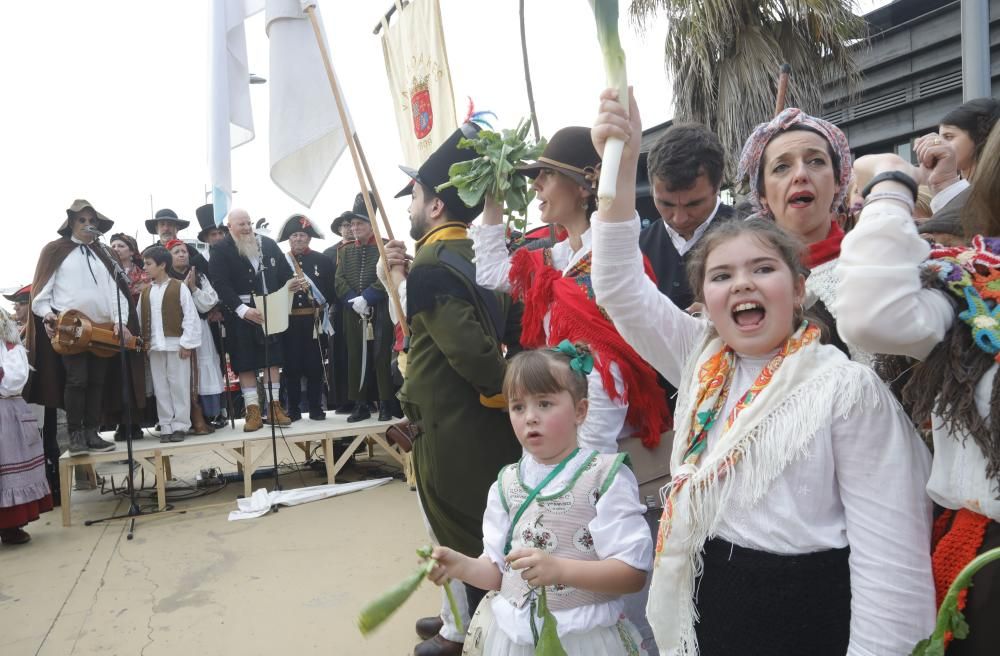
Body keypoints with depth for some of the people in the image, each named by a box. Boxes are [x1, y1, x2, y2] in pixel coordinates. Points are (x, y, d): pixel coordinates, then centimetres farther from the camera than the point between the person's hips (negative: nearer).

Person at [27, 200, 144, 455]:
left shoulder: (102, 255, 19)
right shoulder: (55, 250, 7)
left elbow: (115, 291, 10)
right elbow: (41, 290, 3)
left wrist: (120, 322, -4)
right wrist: (47, 315, -14)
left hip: (103, 328, 4)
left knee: (97, 381, 5)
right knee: (76, 379, -10)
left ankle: (91, 433, 12)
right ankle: (75, 435, -1)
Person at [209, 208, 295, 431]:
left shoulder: (268, 244, 9)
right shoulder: (220, 250, -3)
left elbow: (286, 274, 10)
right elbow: (221, 284, -12)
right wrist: (244, 310, -21)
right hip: (241, 316, -3)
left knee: (273, 359, 5)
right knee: (246, 363, 1)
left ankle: (274, 406, 13)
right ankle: (253, 411, 7)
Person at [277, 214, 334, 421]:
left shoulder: (323, 260, 5)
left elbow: (331, 290, 1)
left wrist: (310, 286, -9)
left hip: (314, 321, 0)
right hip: (289, 322, 1)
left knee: (315, 365, 4)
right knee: (291, 366, 3)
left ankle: (316, 407, 14)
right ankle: (293, 409, 13)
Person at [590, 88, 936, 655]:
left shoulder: (847, 385, -11)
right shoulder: (701, 359, 2)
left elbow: (888, 547, -10)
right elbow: (621, 290, -4)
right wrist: (621, 167, -13)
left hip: (813, 610, -4)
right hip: (708, 599, 5)